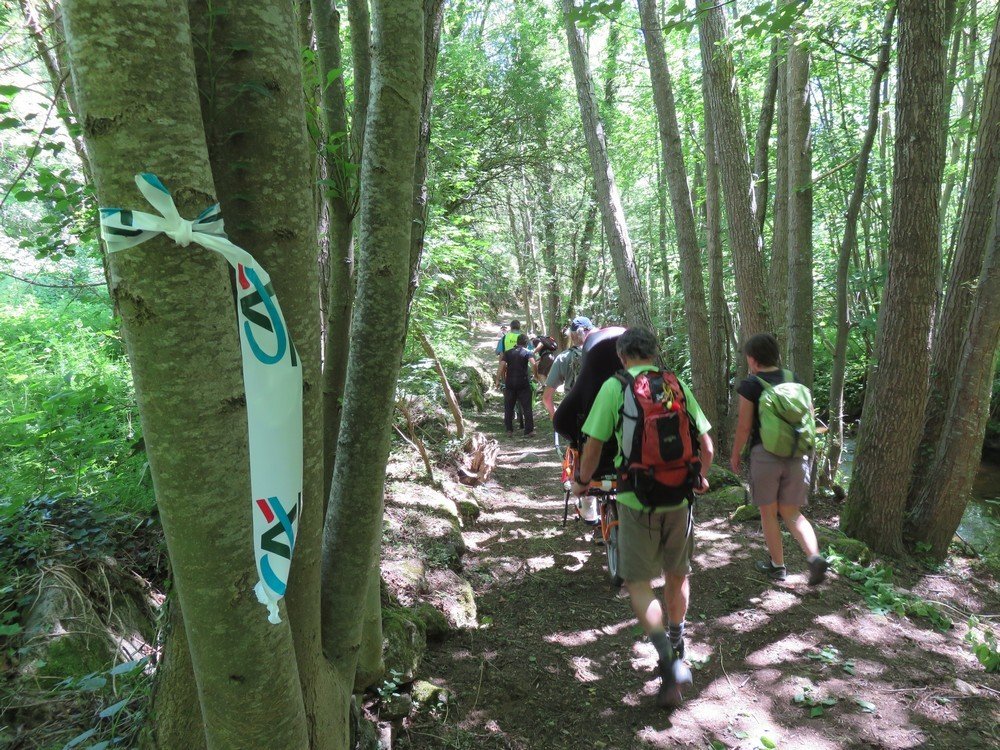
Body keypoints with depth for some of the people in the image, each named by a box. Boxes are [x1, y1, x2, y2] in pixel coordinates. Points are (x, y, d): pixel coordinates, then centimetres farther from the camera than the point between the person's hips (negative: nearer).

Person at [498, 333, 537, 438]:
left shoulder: (507, 353, 8)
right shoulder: (527, 353, 1)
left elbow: (501, 369, -1)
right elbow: (533, 365, -17)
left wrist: (504, 380, 11)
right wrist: (534, 374, 0)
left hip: (510, 383, 2)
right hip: (524, 384, -2)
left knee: (508, 408, 11)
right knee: (527, 408, 5)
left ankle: (509, 431, 10)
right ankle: (529, 431, 5)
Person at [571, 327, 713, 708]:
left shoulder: (614, 386, -5)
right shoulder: (679, 386, 5)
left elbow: (593, 446, -6)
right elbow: (706, 447, 7)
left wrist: (583, 481, 13)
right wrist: (700, 478, 27)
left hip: (637, 500, -4)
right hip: (679, 498, 4)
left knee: (638, 584, 6)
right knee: (677, 577, 22)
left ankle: (668, 660, -10)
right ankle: (678, 645, 40)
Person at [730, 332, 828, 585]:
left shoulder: (750, 385, -9)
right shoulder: (794, 380, 6)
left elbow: (744, 427, -9)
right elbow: (809, 418, 9)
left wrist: (735, 455, 4)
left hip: (765, 453, -5)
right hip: (796, 455, 5)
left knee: (768, 512, 11)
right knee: (791, 513, 15)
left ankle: (777, 566, 19)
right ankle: (815, 557, -4)